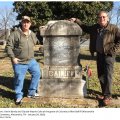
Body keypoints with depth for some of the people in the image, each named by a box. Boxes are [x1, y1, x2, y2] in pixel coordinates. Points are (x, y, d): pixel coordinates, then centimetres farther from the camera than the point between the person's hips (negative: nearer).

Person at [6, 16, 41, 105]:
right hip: (19, 62, -5)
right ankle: (19, 96, 21)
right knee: (19, 79, 0)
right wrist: (13, 57, -15)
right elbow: (9, 46, -9)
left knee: (37, 73, 7)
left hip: (31, 61, 6)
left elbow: (35, 43, 26)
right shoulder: (15, 34, -10)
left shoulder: (33, 34, 8)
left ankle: (31, 93, 24)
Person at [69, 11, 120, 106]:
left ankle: (108, 96, -4)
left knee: (108, 75, -10)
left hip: (109, 55, -6)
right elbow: (85, 28, 20)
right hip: (99, 54, 6)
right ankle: (104, 93, 23)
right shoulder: (95, 28, 6)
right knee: (101, 75, 11)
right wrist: (76, 20, 13)